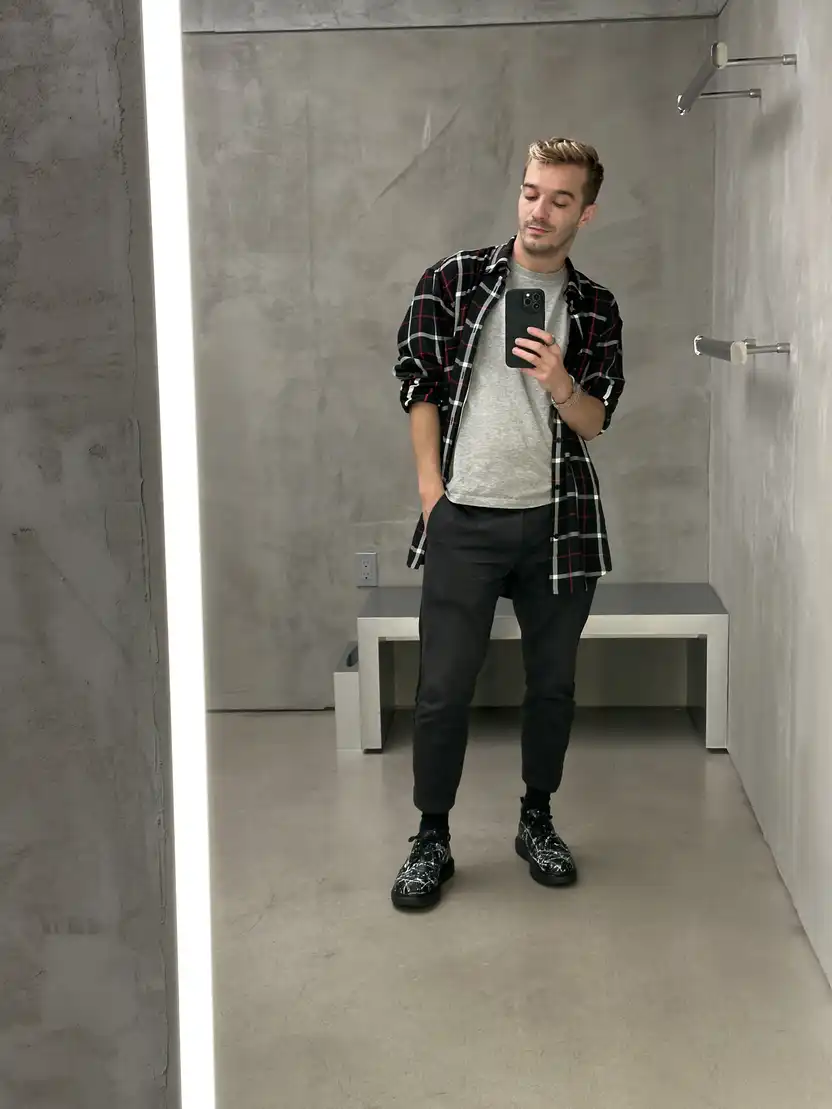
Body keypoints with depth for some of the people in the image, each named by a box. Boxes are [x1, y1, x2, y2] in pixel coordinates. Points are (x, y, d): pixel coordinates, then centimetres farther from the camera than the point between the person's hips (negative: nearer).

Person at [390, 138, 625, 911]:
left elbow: (595, 420, 4)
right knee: (443, 687, 0)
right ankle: (432, 840, 14)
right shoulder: (452, 282, 3)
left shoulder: (596, 310, 8)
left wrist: (558, 382, -18)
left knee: (553, 682, 10)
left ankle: (537, 821, 29)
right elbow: (419, 389, 3)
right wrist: (432, 491, -3)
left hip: (559, 521, 2)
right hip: (465, 519, -2)